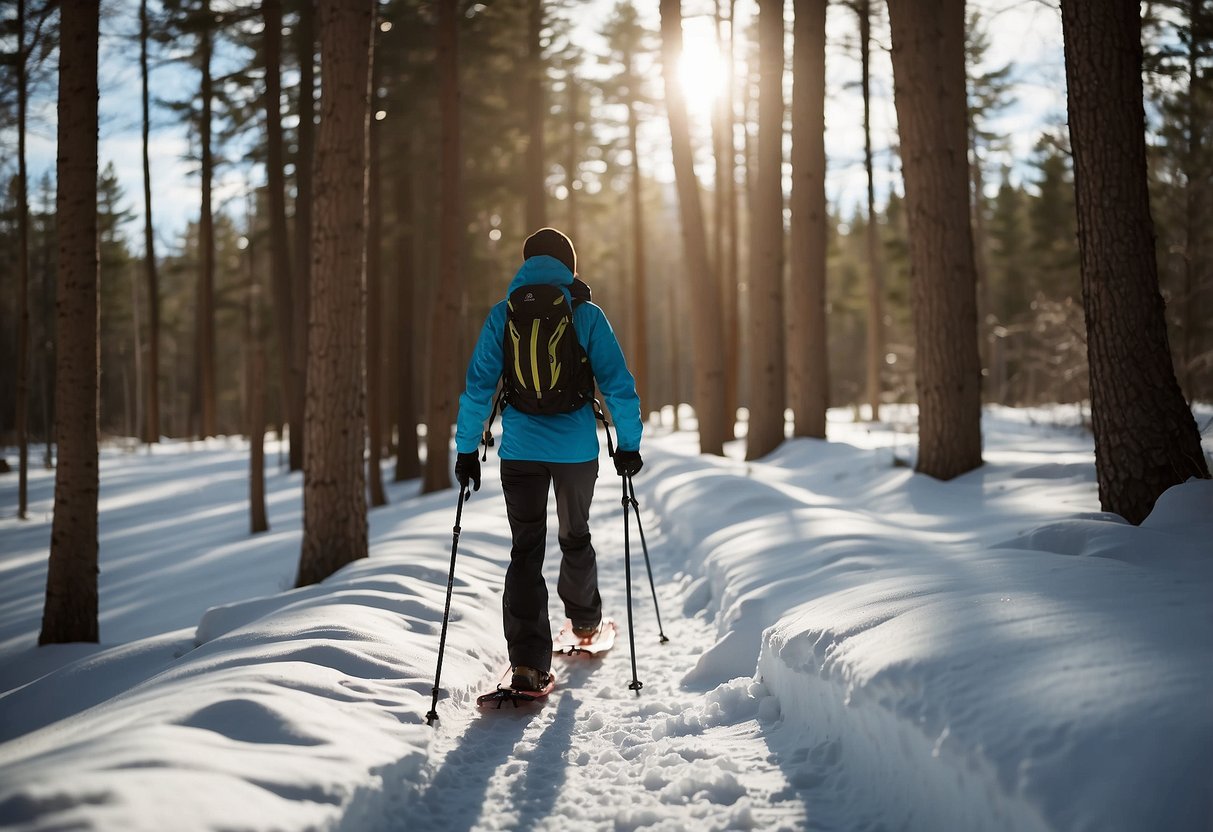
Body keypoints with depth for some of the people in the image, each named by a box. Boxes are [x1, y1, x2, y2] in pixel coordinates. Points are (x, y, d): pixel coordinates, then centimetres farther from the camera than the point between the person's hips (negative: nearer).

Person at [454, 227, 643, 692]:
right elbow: (618, 384, -4)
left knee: (526, 551, 2)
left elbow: (478, 386, -1)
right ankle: (584, 621, 44)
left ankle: (528, 663, -10)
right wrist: (629, 443, 4)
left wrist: (467, 449, 4)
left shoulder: (503, 316, 0)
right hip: (578, 449, 0)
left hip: (520, 451, 0)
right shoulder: (588, 316, -3)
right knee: (575, 536, 23)